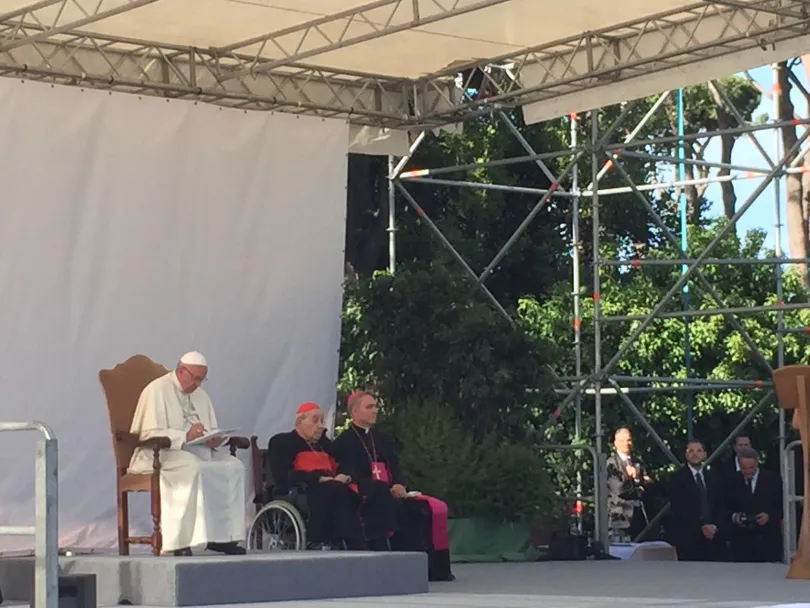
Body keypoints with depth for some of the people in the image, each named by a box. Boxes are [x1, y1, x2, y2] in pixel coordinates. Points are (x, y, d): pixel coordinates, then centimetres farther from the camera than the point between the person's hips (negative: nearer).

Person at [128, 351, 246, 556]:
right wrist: (185, 436, -28)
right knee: (194, 467, -38)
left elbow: (212, 431, 19)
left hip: (198, 451, 7)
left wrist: (214, 440, -7)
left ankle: (223, 536, -21)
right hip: (162, 454, -7)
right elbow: (150, 434, -16)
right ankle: (182, 540, -39)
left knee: (233, 466, -18)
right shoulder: (157, 391, -6)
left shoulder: (200, 395, 18)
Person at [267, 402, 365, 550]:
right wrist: (319, 479, -17)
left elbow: (341, 468, 21)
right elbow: (284, 477, -10)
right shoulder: (281, 442, 6)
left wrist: (344, 477, -6)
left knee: (351, 493, -28)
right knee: (336, 491, -36)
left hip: (332, 491, 7)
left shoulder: (324, 443, 28)